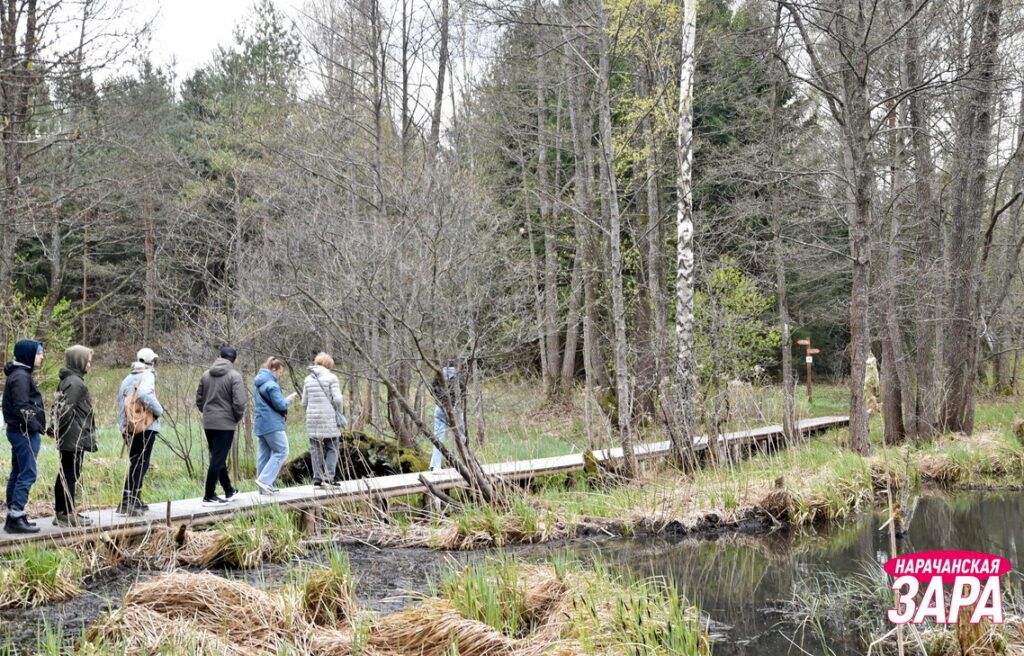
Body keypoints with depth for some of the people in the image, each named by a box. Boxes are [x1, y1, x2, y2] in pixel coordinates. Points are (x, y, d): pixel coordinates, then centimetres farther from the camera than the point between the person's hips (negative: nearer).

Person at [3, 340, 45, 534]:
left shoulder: (21, 374, 16)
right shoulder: (21, 376, -15)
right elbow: (22, 408, -21)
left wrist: (37, 426, 12)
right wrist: (36, 426, -16)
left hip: (19, 432, 11)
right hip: (25, 433, -11)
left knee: (17, 474, 13)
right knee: (27, 474, -9)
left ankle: (13, 516, 18)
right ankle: (16, 517, -9)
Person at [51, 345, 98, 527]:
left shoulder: (67, 380, 14)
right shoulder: (75, 382, -17)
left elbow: (60, 406, 16)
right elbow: (65, 409, -25)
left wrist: (58, 429, 15)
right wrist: (76, 430, -17)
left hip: (68, 438, 10)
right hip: (75, 438, -10)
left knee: (64, 475, 14)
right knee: (72, 475, -4)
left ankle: (60, 513, 22)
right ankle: (68, 514, 2)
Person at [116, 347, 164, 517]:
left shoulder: (127, 379, 16)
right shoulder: (147, 376, -8)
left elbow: (121, 403, 15)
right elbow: (144, 394, -29)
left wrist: (123, 426, 19)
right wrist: (158, 410, -16)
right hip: (145, 426, -8)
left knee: (135, 464, 17)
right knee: (141, 465, -6)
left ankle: (135, 500, 20)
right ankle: (127, 502, -11)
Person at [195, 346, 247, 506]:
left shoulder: (206, 375, 7)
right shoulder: (234, 376, -11)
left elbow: (199, 399, 11)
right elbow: (239, 403, -17)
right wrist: (238, 418, 0)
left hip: (208, 423, 6)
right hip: (225, 424, -6)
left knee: (218, 458, 17)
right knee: (218, 460, -3)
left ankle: (229, 490, 30)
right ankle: (209, 496, -2)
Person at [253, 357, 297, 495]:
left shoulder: (258, 383, 16)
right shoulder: (271, 385, -15)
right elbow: (280, 405, -16)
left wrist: (283, 411, 16)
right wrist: (289, 399, 3)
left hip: (260, 425, 10)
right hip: (272, 425, -10)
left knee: (263, 455, 9)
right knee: (281, 452, -4)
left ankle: (264, 488, 11)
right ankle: (264, 480, -14)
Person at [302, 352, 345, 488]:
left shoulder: (308, 379, 9)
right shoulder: (331, 378, -4)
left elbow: (304, 403, 10)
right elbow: (338, 399, -11)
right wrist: (339, 413, 5)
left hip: (312, 420, 4)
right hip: (329, 419, -4)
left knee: (315, 449, 9)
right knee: (332, 449, 4)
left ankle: (317, 479, 7)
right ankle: (328, 478, -8)